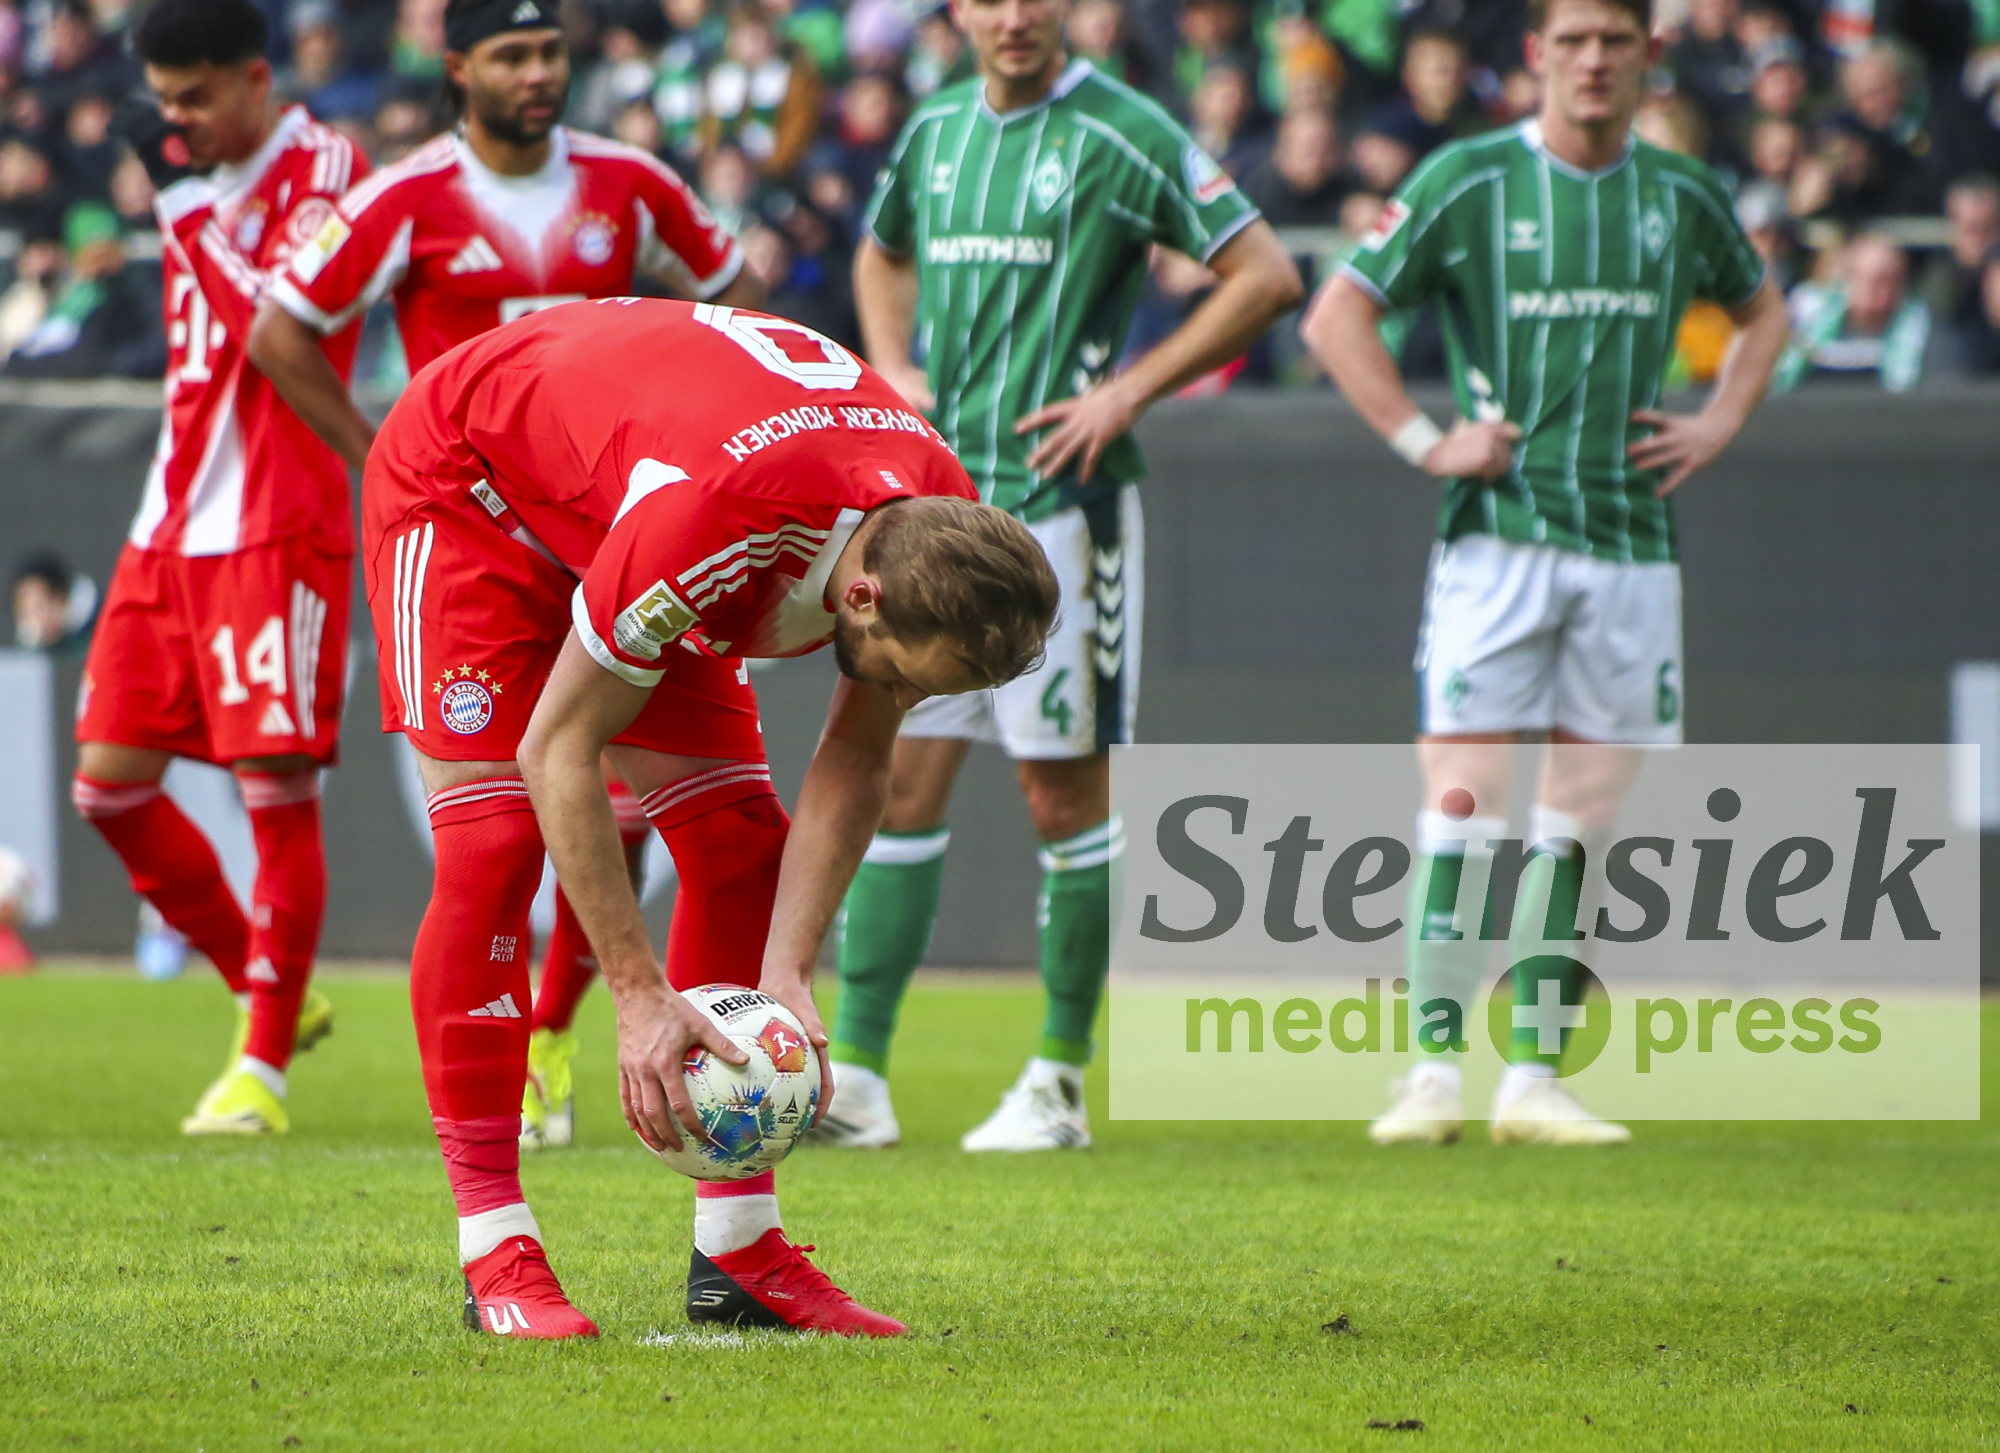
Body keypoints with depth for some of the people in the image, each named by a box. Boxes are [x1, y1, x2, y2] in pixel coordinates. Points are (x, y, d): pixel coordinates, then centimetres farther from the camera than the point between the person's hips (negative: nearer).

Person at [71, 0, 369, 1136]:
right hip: (172, 529, 9)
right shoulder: (211, 177, 16)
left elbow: (275, 325, -23)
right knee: (111, 783, 4)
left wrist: (184, 198, -22)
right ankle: (272, 994, 19)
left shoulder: (324, 170, -10)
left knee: (278, 790, -8)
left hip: (274, 532, -9)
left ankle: (265, 1067, -3)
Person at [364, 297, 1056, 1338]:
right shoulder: (711, 518, -44)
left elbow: (856, 761, -8)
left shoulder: (942, 537, -23)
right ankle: (495, 1257, -16)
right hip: (461, 484, -7)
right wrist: (639, 996, -32)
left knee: (739, 842, -2)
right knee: (492, 849, -19)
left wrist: (787, 973, -18)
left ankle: (736, 1252, 2)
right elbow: (557, 752, -33)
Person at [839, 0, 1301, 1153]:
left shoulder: (1124, 134, -6)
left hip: (1058, 501, -5)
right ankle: (856, 1078, 3)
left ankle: (1060, 1082, 8)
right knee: (899, 781, 1)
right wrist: (894, 368, 13)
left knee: (1068, 791, 0)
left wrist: (1132, 389, -11)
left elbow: (1267, 276, -7)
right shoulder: (936, 131, 12)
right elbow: (882, 255, 32)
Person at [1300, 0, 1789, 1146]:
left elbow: (1762, 310, 28)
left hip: (1634, 542, 4)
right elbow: (1338, 314, 1)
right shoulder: (1469, 181, -2)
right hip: (1499, 535, -4)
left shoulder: (1684, 195, 10)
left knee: (1583, 818, 3)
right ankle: (1434, 1071, -9)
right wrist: (1424, 442, -7)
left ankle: (1534, 1079, 8)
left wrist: (1719, 425, 12)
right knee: (1465, 798, -12)